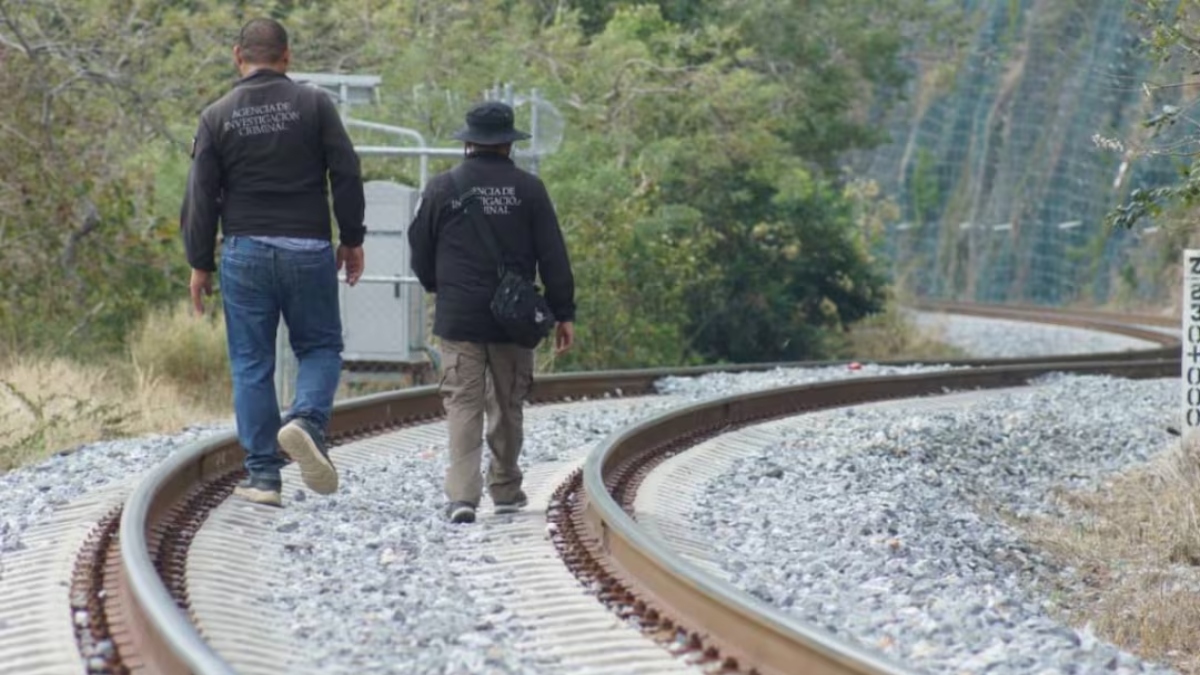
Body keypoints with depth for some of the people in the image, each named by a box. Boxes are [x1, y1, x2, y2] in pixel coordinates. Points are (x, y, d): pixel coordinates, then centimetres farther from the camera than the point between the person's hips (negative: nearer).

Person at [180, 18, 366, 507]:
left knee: (251, 364, 6)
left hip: (245, 252, 1)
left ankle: (262, 476, 4)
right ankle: (306, 421, -18)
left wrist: (200, 264, 6)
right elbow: (346, 175, -3)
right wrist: (352, 239, 7)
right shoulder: (314, 105, -1)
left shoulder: (217, 117, 1)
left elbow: (201, 197, 0)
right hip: (308, 251, -1)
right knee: (321, 348, 12)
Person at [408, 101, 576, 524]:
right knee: (508, 405, 15)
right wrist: (564, 314, 5)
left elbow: (420, 253, 8)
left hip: (458, 318, -1)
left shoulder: (442, 188, -1)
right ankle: (506, 490, 25)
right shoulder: (528, 189, -1)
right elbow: (553, 257, -1)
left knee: (463, 405, -2)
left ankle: (462, 496, -15)